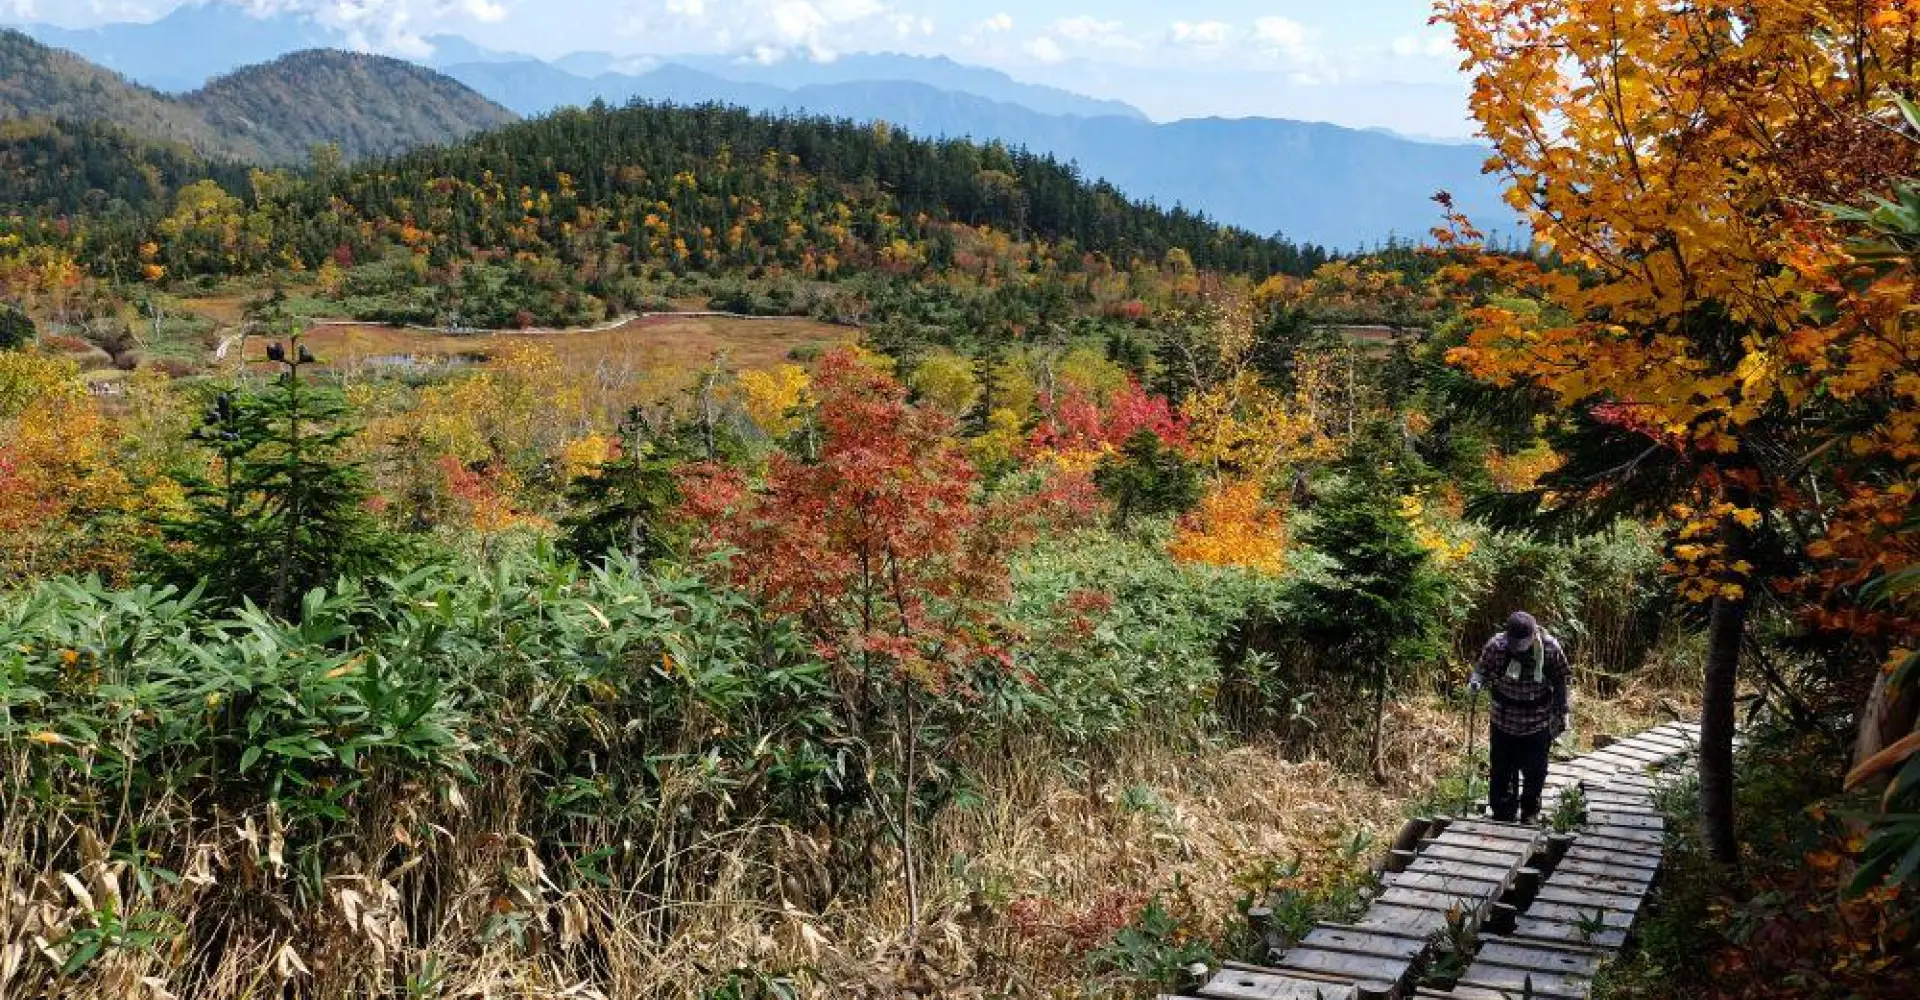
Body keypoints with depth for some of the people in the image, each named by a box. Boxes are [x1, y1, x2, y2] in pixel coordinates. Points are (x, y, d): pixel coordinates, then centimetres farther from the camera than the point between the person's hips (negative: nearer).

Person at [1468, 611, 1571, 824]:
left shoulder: (1550, 648, -15)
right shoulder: (1496, 645, -16)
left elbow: (1560, 683, -1)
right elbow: (1482, 668, -1)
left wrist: (1561, 714, 2)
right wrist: (1475, 681, -24)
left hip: (1538, 724, 0)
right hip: (1503, 721, 0)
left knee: (1534, 772, 11)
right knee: (1502, 771, 7)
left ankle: (1530, 812, 34)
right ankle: (1502, 816, 23)